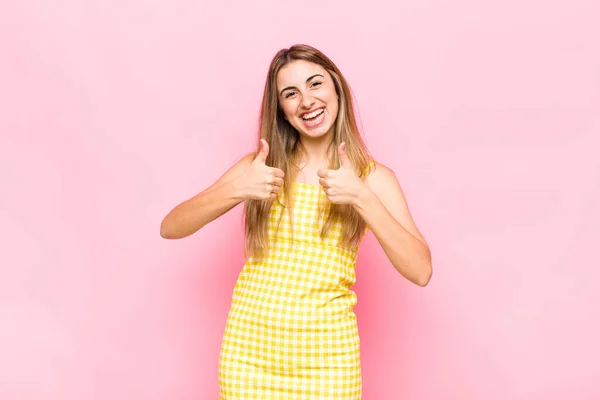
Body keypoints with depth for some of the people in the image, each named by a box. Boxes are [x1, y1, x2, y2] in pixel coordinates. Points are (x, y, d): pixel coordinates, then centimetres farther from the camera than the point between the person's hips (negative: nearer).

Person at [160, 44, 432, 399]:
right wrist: (235, 189, -18)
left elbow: (420, 271, -10)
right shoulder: (260, 166, 1)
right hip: (250, 345, 1)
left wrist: (361, 197, -19)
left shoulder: (373, 177, -2)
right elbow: (169, 228, -3)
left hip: (326, 352, -1)